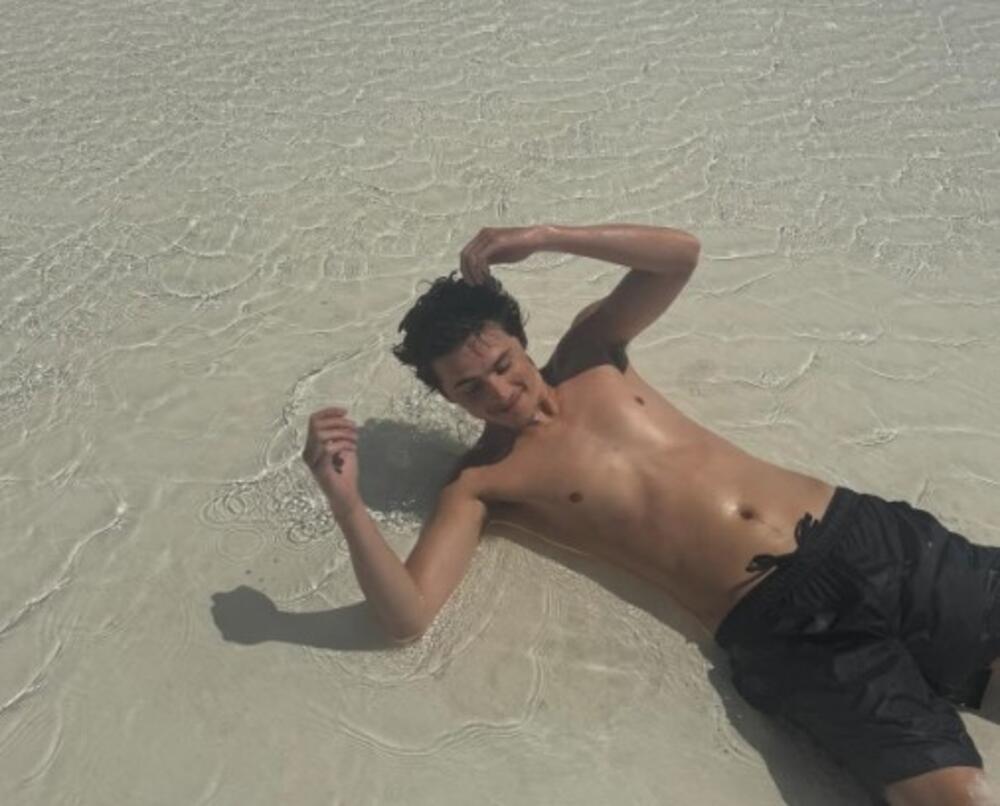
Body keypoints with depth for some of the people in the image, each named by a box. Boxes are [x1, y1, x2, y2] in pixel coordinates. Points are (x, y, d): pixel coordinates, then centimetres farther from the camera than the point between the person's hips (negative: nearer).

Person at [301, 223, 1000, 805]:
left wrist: (542, 237, -2)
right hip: (784, 622, -4)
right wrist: (347, 502, -28)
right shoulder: (484, 481, 1)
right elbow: (407, 615, -11)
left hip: (870, 531, 4)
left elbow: (681, 254, 4)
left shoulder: (591, 350, 14)